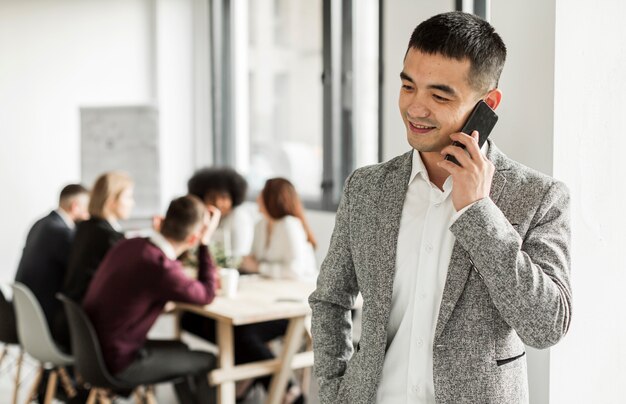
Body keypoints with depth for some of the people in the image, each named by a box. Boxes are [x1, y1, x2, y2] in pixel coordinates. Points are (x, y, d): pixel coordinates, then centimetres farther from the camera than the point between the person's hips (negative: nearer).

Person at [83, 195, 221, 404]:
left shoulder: (129, 244, -3)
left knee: (179, 349, 27)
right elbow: (207, 295, -10)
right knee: (208, 362, 7)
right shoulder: (160, 266, -27)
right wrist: (205, 243, -5)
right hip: (117, 363, -8)